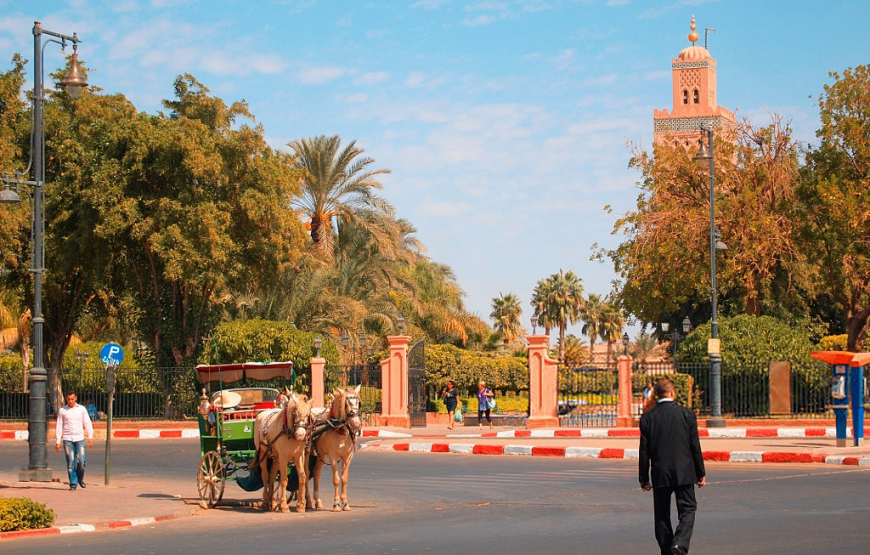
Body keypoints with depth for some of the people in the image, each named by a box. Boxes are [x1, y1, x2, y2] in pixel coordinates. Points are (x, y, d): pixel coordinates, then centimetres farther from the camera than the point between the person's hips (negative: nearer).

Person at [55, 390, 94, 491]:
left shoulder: (82, 409, 7)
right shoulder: (62, 410, 6)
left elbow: (87, 423, 8)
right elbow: (59, 426, 7)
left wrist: (90, 437, -2)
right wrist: (57, 442, 2)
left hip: (79, 438, 0)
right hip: (67, 439, 0)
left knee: (81, 461, -9)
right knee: (70, 463, -3)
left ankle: (80, 479, 15)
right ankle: (73, 484, 4)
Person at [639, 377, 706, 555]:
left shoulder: (647, 418, -2)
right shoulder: (687, 414, -4)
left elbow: (644, 451, 0)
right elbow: (695, 447, -1)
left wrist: (644, 479, 8)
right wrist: (700, 474, 8)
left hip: (660, 475, 1)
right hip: (684, 473, -1)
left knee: (662, 515, 11)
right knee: (687, 509, 6)